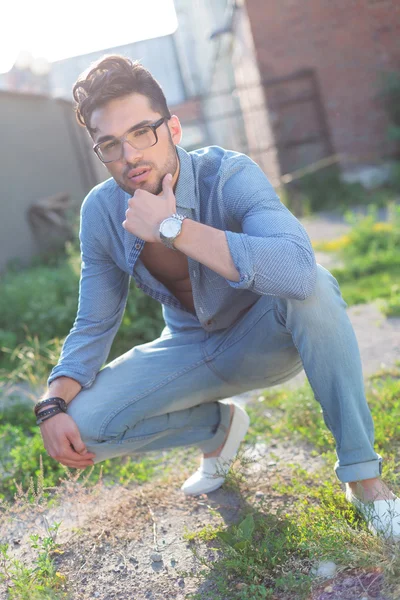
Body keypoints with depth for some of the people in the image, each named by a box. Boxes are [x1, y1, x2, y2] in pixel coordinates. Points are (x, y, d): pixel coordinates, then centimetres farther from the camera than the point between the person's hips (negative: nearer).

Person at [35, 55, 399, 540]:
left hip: (264, 339, -3)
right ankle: (220, 424, 10)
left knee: (313, 286, -37)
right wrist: (53, 405, -21)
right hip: (190, 350, 4)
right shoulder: (100, 213, -13)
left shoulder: (229, 175, -27)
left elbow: (298, 268, -47)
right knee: (80, 425, -17)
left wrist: (174, 228, -42)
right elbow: (93, 327, -4)